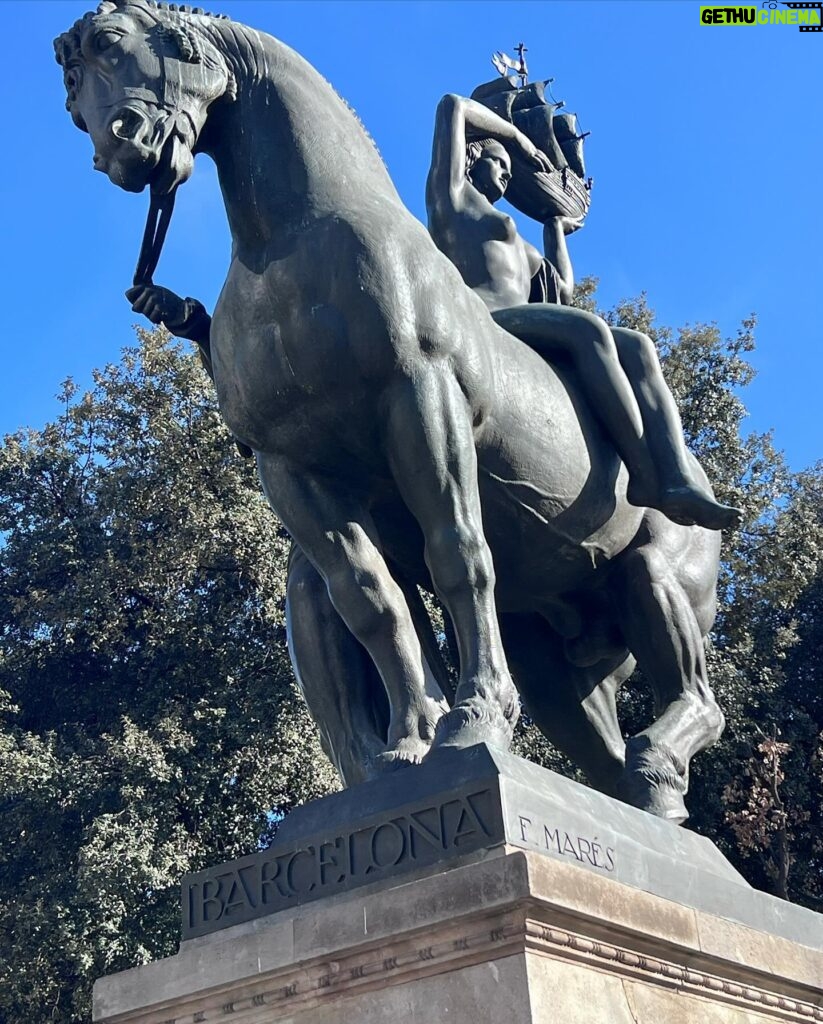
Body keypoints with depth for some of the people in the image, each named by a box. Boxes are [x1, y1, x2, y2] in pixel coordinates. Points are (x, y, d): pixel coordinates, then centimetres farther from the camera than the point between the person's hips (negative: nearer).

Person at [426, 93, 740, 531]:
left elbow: (562, 287, 36)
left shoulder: (513, 241, 42)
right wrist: (519, 139, 27)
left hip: (523, 338, 8)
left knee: (637, 346, -14)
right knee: (588, 329, -33)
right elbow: (452, 106, 19)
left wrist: (554, 224, 46)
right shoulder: (451, 192, 21)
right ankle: (645, 476, -41)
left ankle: (679, 480, -36)